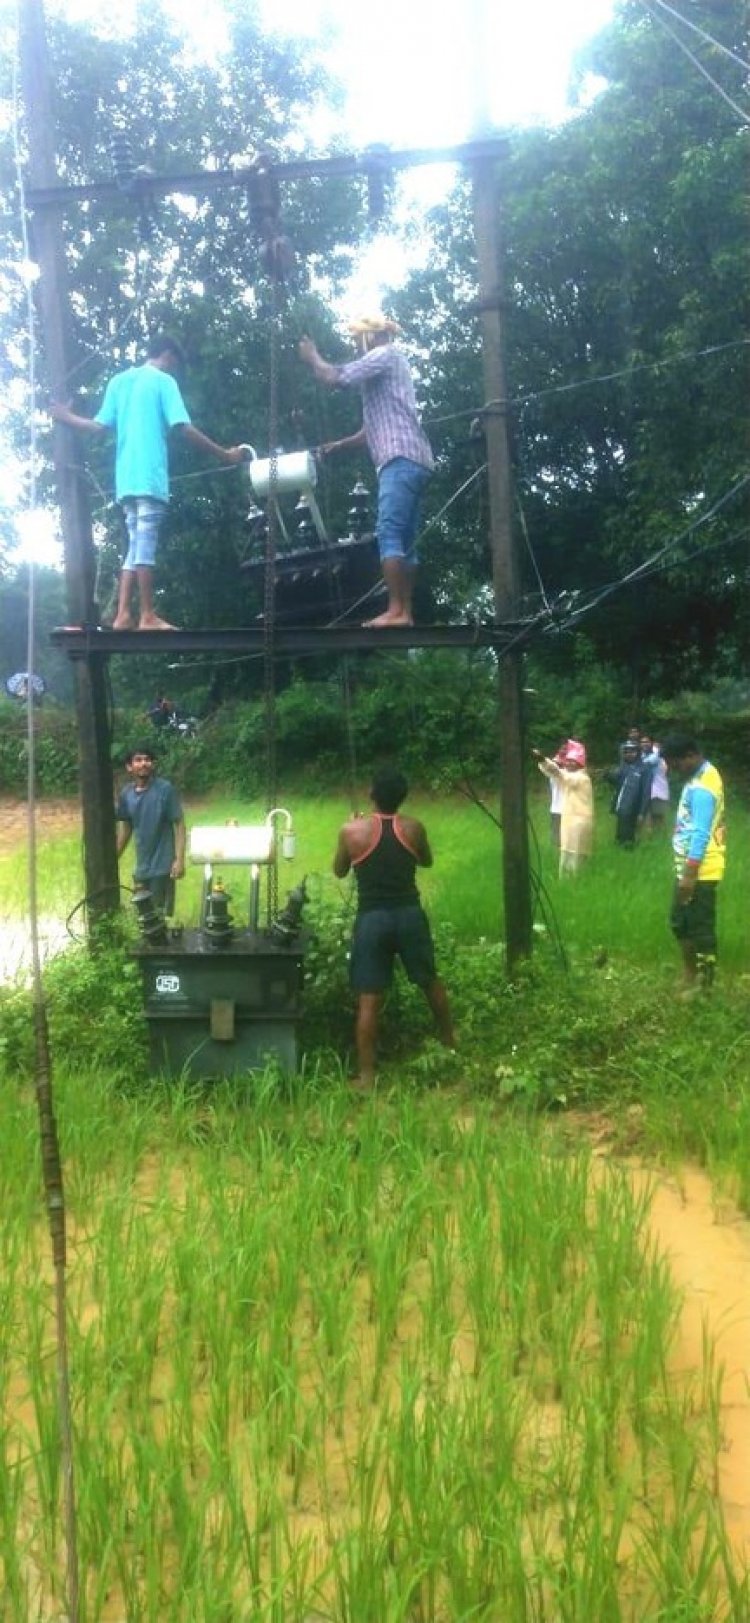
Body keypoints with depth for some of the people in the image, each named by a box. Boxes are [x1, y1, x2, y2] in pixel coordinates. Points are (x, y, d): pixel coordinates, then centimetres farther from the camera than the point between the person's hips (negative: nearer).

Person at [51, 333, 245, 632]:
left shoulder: (118, 380, 19)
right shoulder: (163, 381, 1)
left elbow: (100, 426, 11)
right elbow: (185, 429, -8)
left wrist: (67, 417, 28)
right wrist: (224, 454, -3)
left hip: (126, 478, 6)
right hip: (150, 477, -6)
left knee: (135, 545, 8)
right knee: (146, 545, -8)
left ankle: (123, 615, 1)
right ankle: (148, 616, -8)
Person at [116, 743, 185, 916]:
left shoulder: (165, 789, -12)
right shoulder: (126, 793, 2)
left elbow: (179, 825, -11)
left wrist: (179, 860, -17)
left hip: (162, 866, -5)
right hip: (141, 866, 5)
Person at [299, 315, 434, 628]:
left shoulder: (385, 355, 0)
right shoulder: (388, 364, 31)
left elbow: (334, 378, -10)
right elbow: (376, 427, 32)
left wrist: (312, 357, 8)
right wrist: (340, 444, 26)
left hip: (401, 459, -10)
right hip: (410, 461, 10)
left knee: (389, 533, -16)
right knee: (405, 539, 4)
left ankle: (396, 612, -22)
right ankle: (405, 613, 1)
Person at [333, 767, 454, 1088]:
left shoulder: (352, 831, -8)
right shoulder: (413, 828, -2)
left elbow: (339, 872, 8)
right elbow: (426, 861, 17)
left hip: (372, 918, -2)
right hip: (409, 914, 2)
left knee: (369, 1000, 1)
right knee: (431, 982, 23)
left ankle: (367, 1074, 2)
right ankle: (449, 1041, 41)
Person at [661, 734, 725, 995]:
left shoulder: (701, 787, -22)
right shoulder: (701, 774, 11)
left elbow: (701, 834, -25)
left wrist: (689, 874, -24)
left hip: (700, 871, -10)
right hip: (689, 867, 10)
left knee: (700, 927, 0)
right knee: (680, 922, 19)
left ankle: (702, 986, 11)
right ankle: (690, 976, 31)